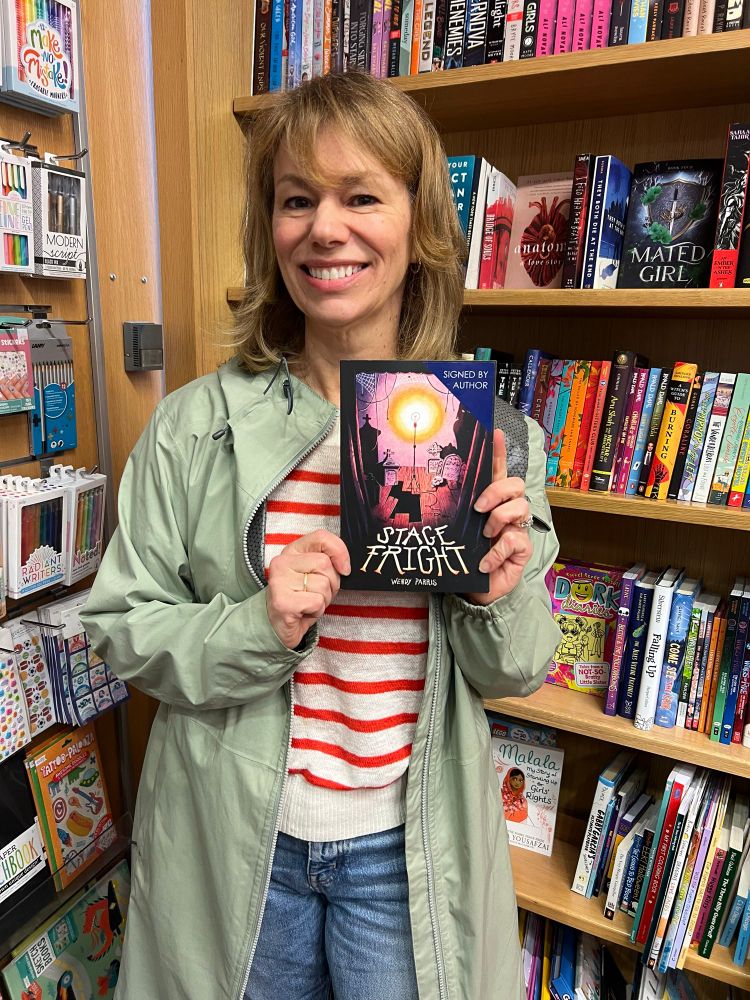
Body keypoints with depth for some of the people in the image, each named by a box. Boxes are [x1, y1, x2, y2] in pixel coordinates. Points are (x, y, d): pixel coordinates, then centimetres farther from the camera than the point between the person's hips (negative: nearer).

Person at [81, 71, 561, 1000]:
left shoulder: (490, 433, -8)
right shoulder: (194, 426, -12)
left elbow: (514, 674, -1)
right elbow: (123, 629, -6)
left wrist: (501, 598, -22)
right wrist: (258, 630, -23)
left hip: (408, 847, 1)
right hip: (230, 841, 0)